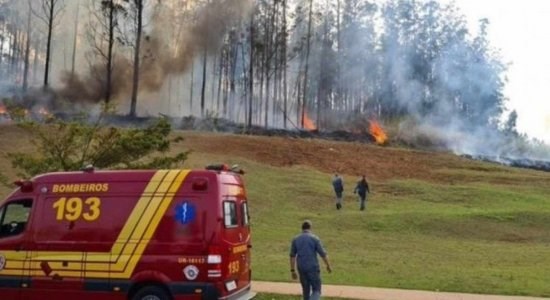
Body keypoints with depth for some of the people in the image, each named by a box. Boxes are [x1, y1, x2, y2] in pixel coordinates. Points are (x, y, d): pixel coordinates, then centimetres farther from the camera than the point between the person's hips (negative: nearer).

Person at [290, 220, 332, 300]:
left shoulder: (295, 239, 3)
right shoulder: (315, 238, -8)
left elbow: (292, 256, 3)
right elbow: (323, 254, -6)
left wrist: (293, 271, 8)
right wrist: (328, 266, 7)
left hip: (301, 268, 4)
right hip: (313, 268, -4)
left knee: (306, 290, 18)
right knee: (316, 290, 3)